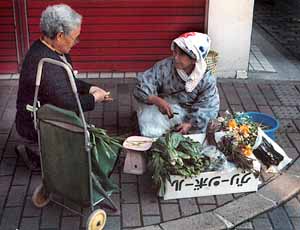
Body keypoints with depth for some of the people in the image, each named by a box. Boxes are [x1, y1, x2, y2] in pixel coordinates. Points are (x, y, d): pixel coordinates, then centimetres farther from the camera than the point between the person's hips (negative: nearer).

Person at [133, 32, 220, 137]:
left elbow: (208, 107, -15)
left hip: (190, 115, 1)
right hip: (164, 110, -1)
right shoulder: (164, 67, -20)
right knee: (151, 133, -21)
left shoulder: (207, 79, -17)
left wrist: (190, 124, -27)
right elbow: (141, 87, -19)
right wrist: (157, 100, -38)